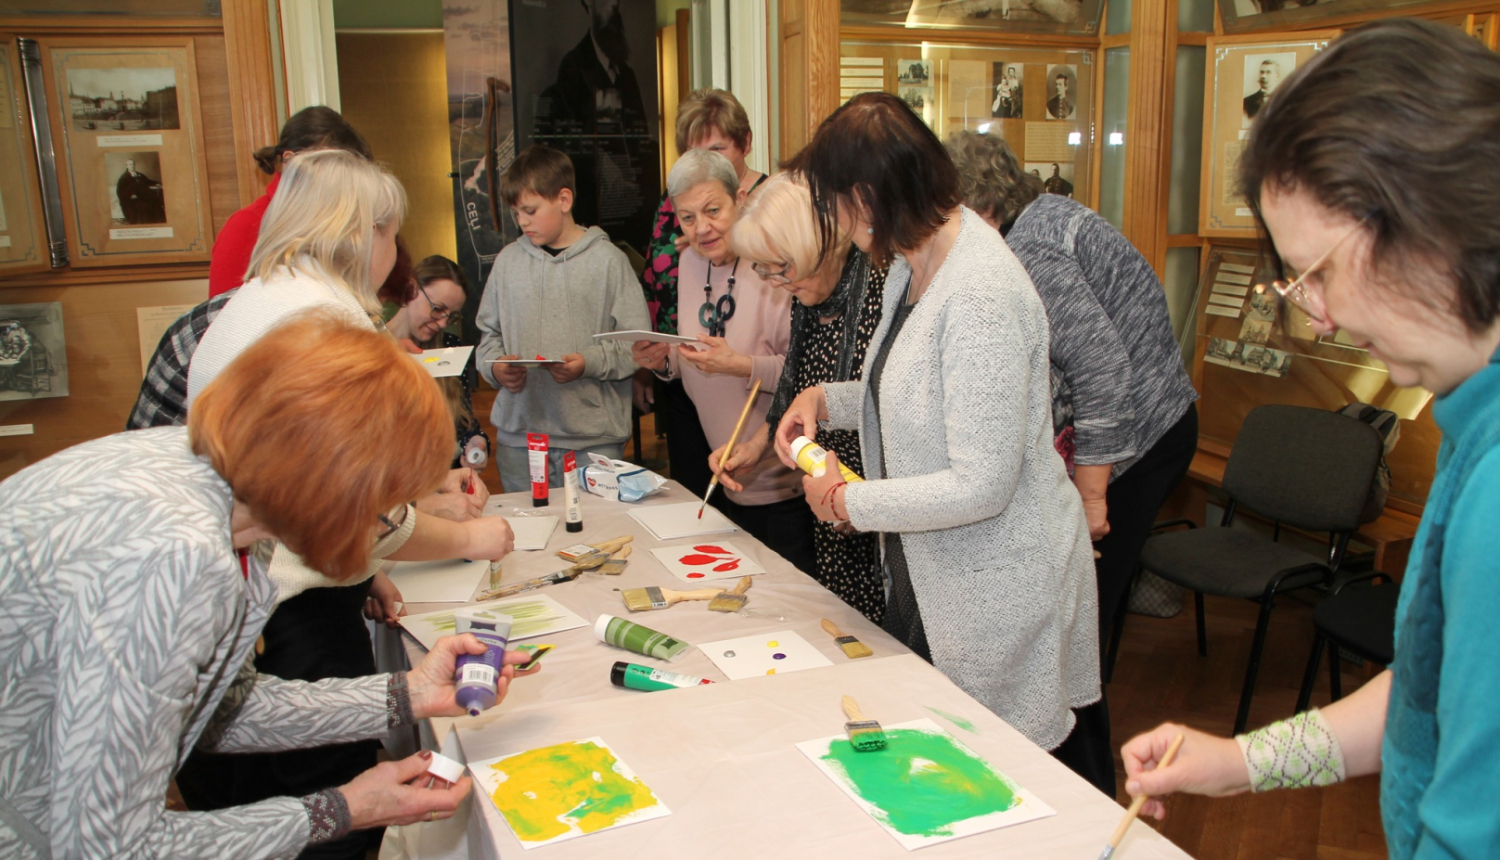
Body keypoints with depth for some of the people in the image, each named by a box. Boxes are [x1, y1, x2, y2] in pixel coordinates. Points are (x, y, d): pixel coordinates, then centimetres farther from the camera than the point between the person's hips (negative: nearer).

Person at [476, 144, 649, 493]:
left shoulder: (607, 259, -1)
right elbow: (489, 332, 16)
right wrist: (495, 366, -3)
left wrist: (590, 363, -17)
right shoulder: (508, 260, 10)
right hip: (518, 433, 3)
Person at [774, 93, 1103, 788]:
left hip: (998, 588, -9)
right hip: (929, 574, 10)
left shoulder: (982, 296, -27)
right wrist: (824, 399, 3)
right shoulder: (911, 266, 4)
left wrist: (847, 500, -17)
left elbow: (981, 486, -28)